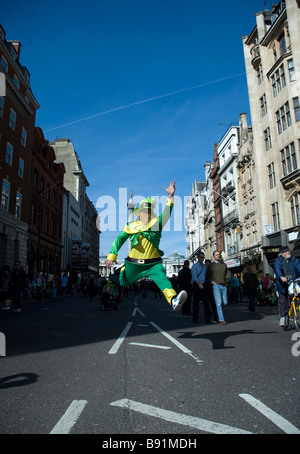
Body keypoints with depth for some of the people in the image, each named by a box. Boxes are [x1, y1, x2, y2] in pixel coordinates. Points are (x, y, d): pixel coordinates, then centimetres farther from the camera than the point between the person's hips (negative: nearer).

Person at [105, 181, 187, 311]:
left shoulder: (157, 223, 2)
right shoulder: (131, 226, 3)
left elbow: (167, 213, -13)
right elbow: (119, 239, 8)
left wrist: (170, 197, -27)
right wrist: (112, 255, -1)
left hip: (153, 263, -2)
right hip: (133, 263, 2)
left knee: (162, 279, -27)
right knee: (121, 283, 17)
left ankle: (174, 300, -45)